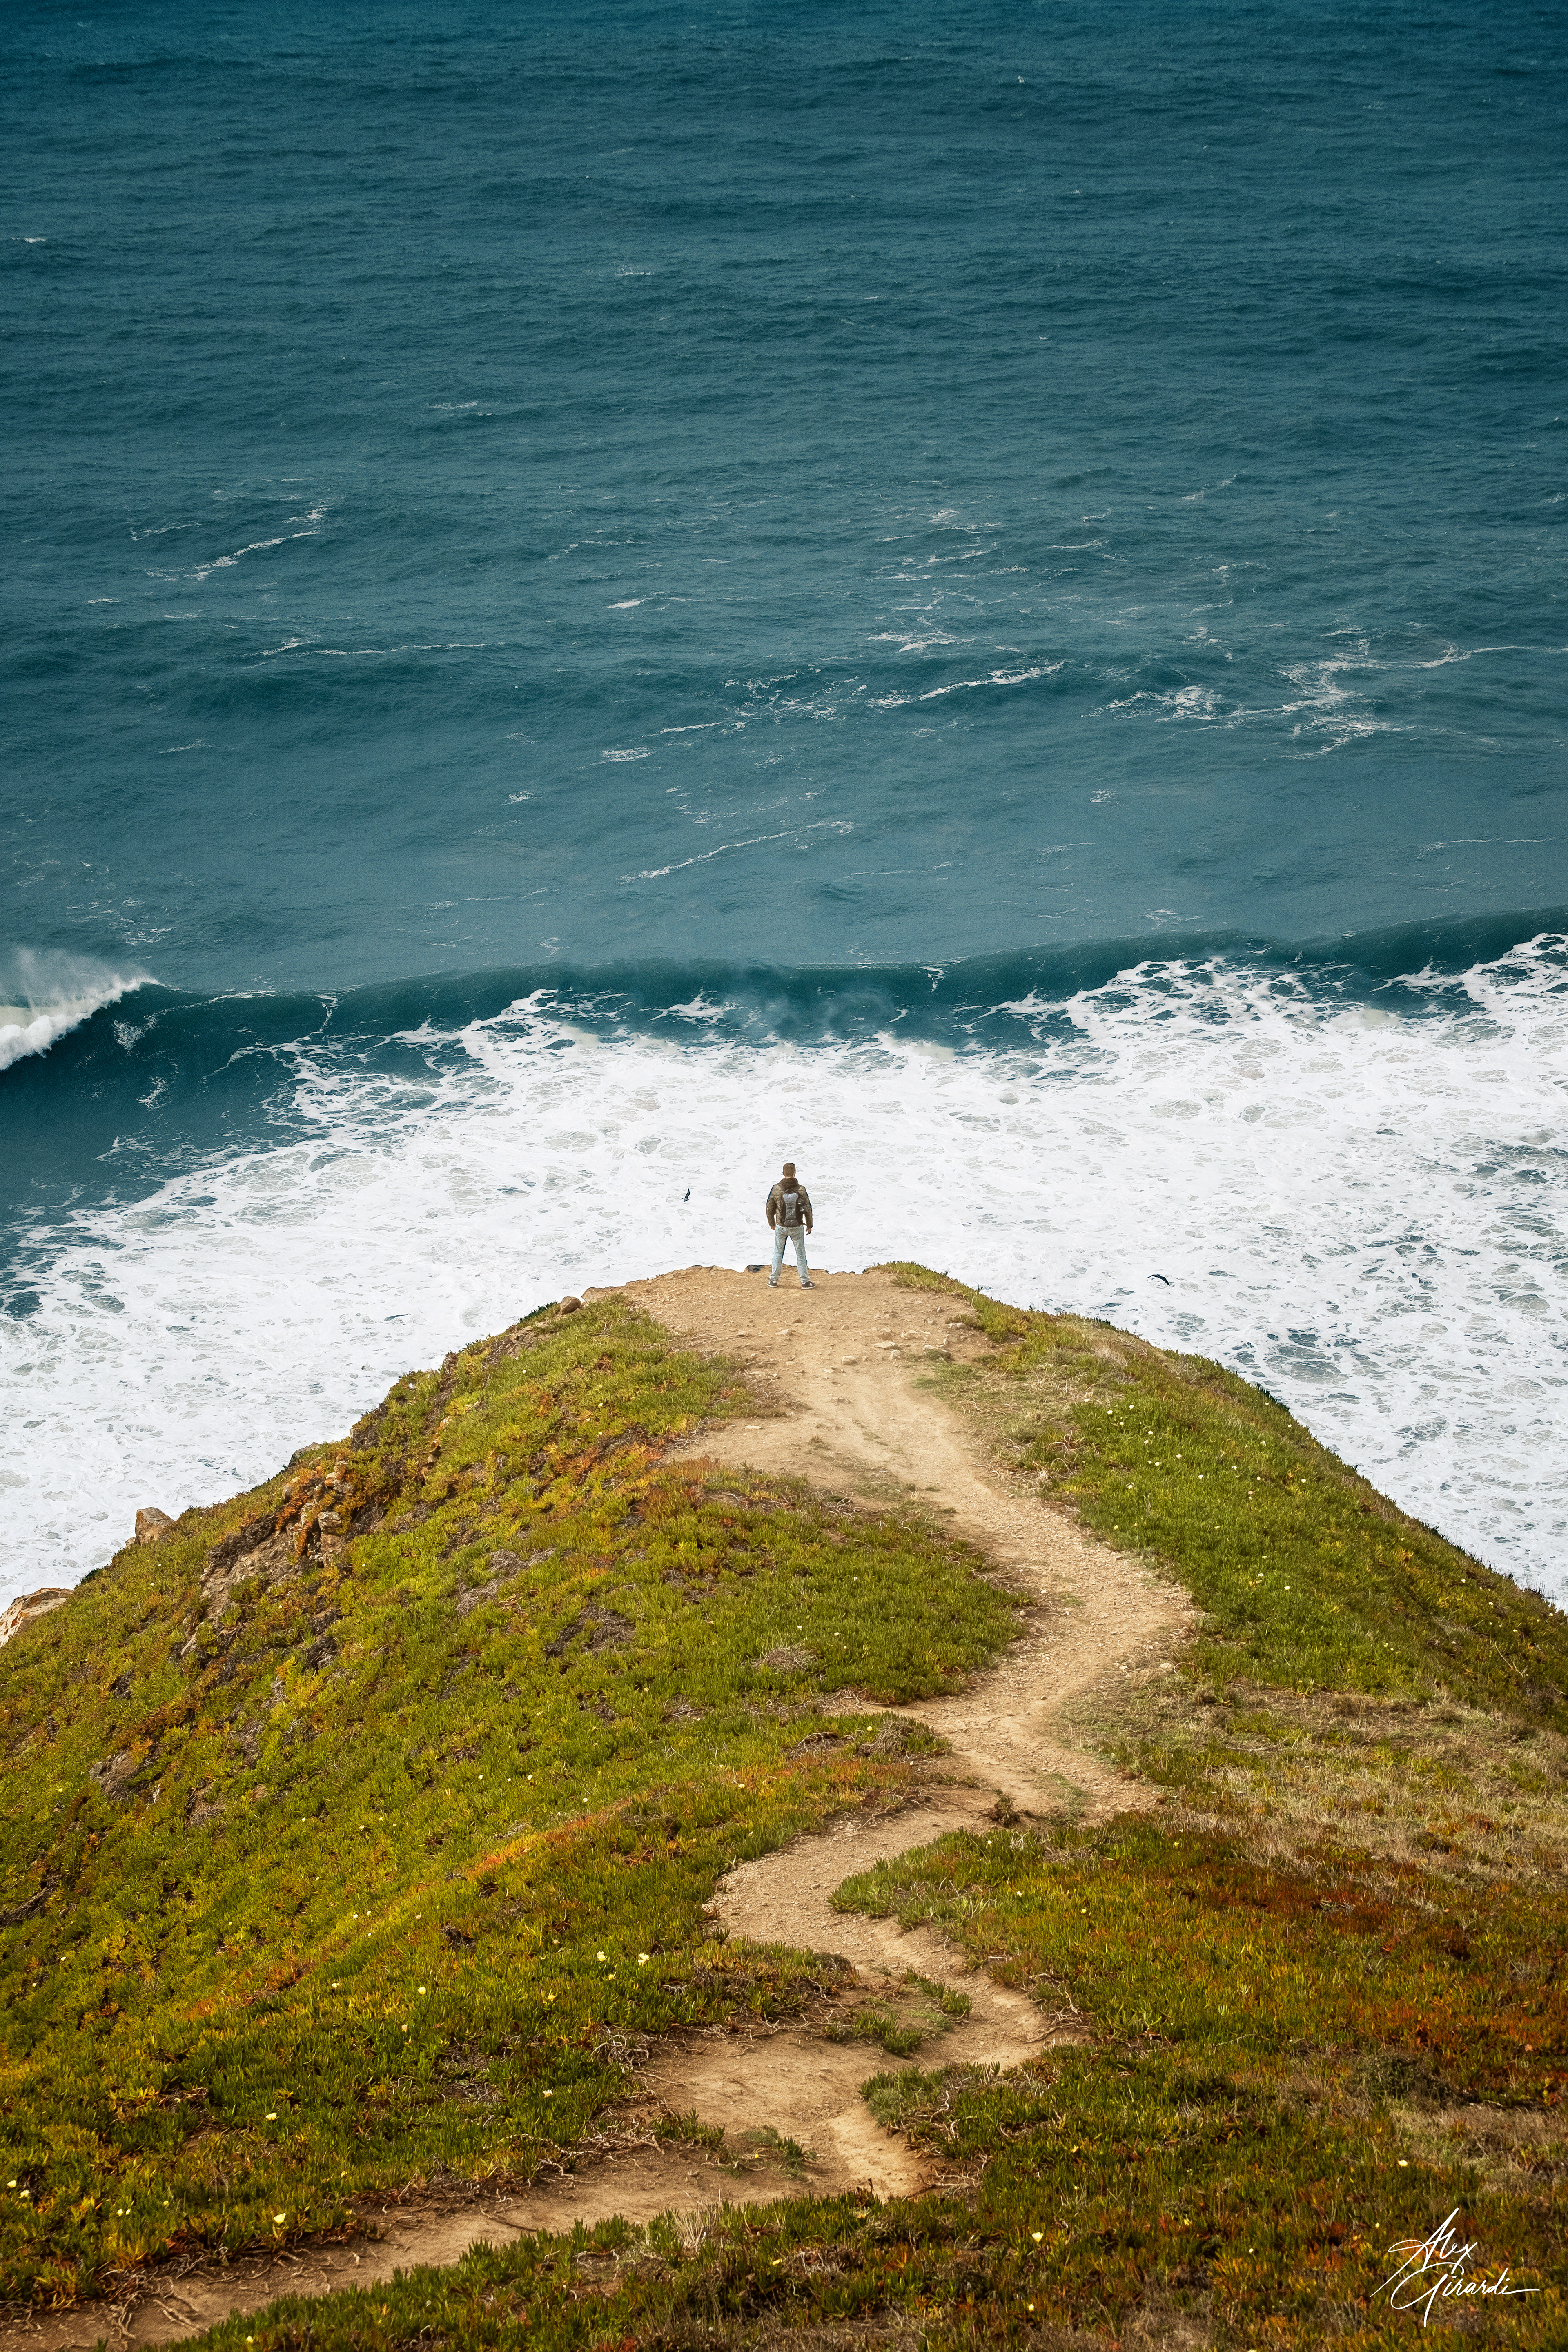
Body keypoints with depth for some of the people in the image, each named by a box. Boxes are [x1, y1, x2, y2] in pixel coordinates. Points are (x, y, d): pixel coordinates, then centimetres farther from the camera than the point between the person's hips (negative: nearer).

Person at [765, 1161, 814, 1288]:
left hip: (781, 1227, 1)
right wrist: (809, 1225, 12)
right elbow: (808, 1209, -4)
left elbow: (770, 1209, -1)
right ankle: (805, 1281, 19)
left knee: (778, 1253, 16)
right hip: (797, 1227, -1)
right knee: (801, 1255, 12)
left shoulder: (776, 1189, -12)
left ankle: (773, 1281, 25)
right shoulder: (801, 1190, -14)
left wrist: (772, 1224, 16)